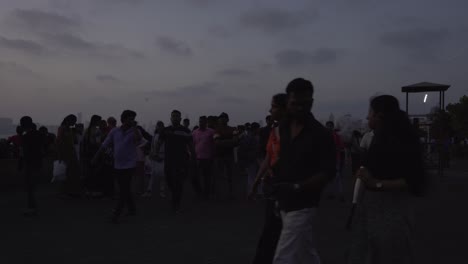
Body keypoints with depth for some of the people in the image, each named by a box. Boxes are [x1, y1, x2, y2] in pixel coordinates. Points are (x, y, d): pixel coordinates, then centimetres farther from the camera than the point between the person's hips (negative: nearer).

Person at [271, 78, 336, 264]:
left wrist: (297, 187, -25)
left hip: (301, 206, -6)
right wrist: (276, 184, 10)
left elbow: (328, 172, -14)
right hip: (286, 204, 7)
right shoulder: (283, 129, 7)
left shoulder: (321, 134, -12)